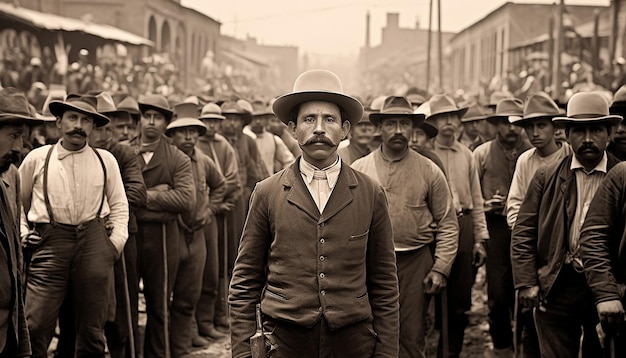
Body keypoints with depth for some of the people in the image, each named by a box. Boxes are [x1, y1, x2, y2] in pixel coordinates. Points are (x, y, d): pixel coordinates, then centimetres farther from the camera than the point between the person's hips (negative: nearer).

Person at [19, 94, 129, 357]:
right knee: (36, 324, -9)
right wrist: (23, 233, 3)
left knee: (92, 326, 8)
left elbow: (119, 204, 16)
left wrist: (117, 241, 4)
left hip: (94, 242, 2)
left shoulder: (106, 160, 10)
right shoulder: (37, 158, 7)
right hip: (49, 241, -1)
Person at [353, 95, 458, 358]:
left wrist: (441, 268, -4)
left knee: (411, 337, 6)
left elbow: (447, 224, 2)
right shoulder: (358, 170, 2)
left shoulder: (430, 171, 1)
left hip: (416, 263, 0)